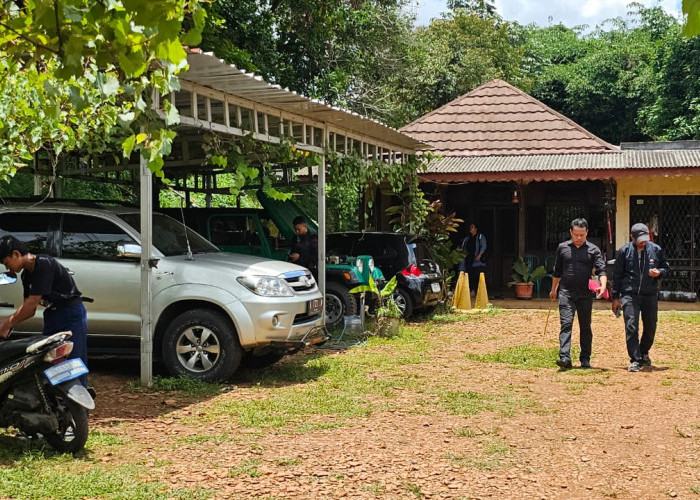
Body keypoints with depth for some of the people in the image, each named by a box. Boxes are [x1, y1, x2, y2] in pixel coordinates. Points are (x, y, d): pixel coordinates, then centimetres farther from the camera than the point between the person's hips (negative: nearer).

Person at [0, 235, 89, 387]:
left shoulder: (44, 264, -19)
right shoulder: (26, 275, 9)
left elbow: (32, 303, -22)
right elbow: (30, 310, 10)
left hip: (72, 314, -9)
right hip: (52, 316, 9)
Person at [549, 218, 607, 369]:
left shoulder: (593, 250, 3)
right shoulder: (562, 248, 9)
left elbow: (601, 270, -7)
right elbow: (557, 271, 20)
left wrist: (603, 286, -25)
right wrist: (553, 289, 26)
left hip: (585, 294, 0)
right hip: (566, 293, 0)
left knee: (585, 327, 8)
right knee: (566, 324, -13)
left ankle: (585, 359, 18)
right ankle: (565, 358, -21)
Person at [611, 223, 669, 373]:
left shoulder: (656, 249, 2)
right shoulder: (624, 251, -2)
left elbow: (665, 266, 16)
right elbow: (617, 275, 4)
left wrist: (659, 272, -9)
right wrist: (615, 297, 4)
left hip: (650, 294, 2)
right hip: (629, 294, -2)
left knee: (650, 327, 10)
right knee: (631, 327, -12)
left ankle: (644, 353, 35)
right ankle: (635, 360, -6)